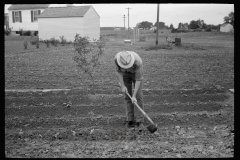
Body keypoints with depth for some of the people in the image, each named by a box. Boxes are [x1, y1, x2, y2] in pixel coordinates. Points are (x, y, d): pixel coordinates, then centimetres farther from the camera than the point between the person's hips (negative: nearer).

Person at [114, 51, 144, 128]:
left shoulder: (138, 61, -41)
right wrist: (122, 85, -21)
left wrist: (134, 96, -36)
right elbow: (118, 71, -15)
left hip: (136, 73, -2)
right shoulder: (116, 58, -33)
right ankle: (130, 119, 6)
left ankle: (140, 120, -1)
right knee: (128, 96, -1)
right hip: (125, 74, 3)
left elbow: (138, 79, -34)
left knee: (138, 96, -9)